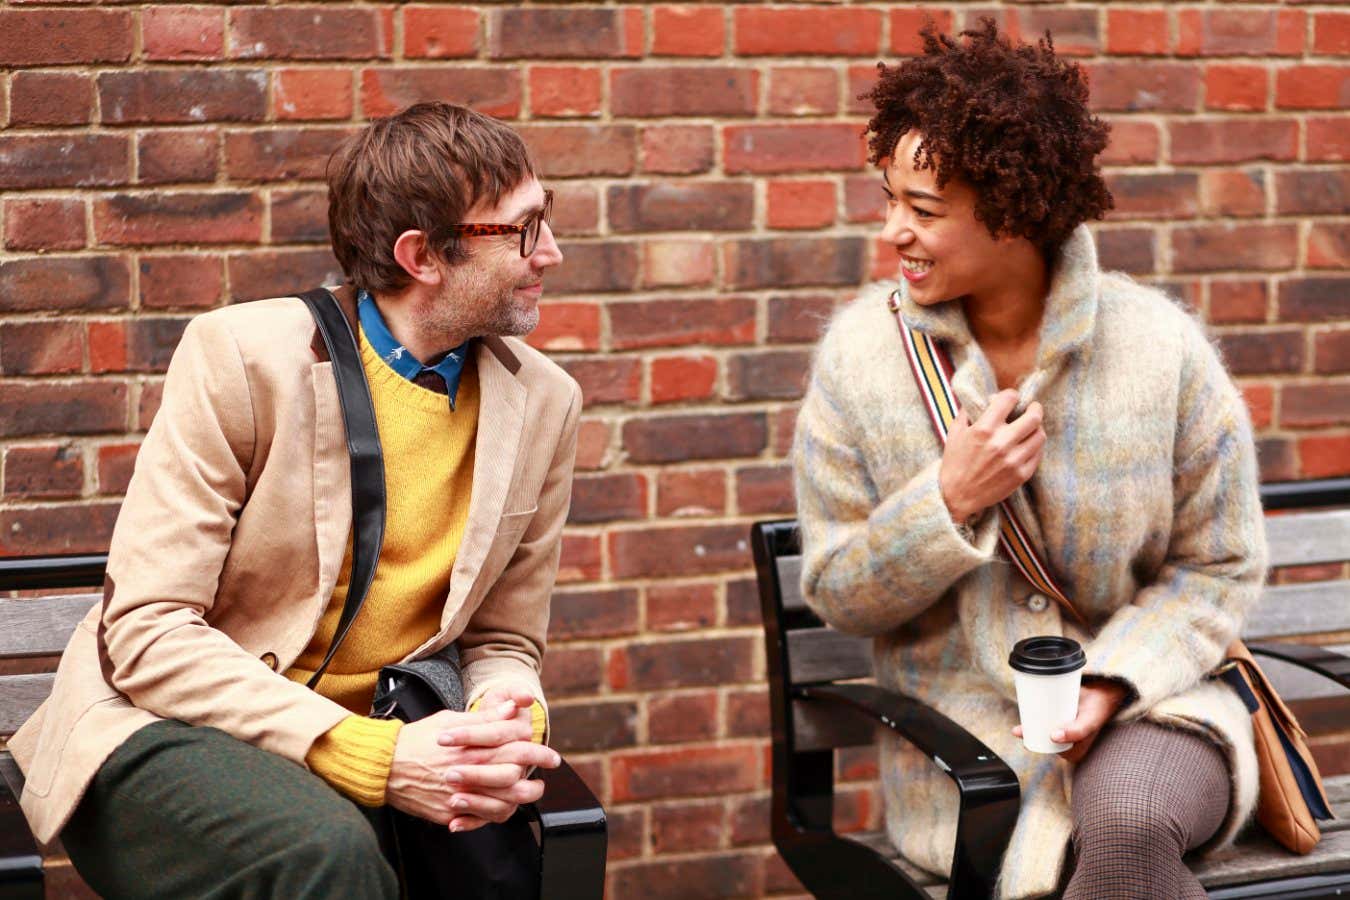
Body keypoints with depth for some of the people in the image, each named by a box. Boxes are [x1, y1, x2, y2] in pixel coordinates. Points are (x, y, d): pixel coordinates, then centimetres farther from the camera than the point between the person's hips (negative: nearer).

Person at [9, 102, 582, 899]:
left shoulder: (543, 402, 2)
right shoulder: (241, 355, -12)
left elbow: (502, 642, 10)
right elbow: (147, 632, -17)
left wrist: (504, 727, -16)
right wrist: (375, 758, -28)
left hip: (369, 738, 5)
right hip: (174, 729, -5)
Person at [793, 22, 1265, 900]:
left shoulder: (1159, 347, -7)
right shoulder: (862, 350, -5)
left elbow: (1221, 566, 1)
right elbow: (836, 595, 0)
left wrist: (1111, 682, -16)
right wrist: (949, 501, -17)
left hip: (1148, 703, 0)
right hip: (969, 746, 0)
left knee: (1124, 817, -33)